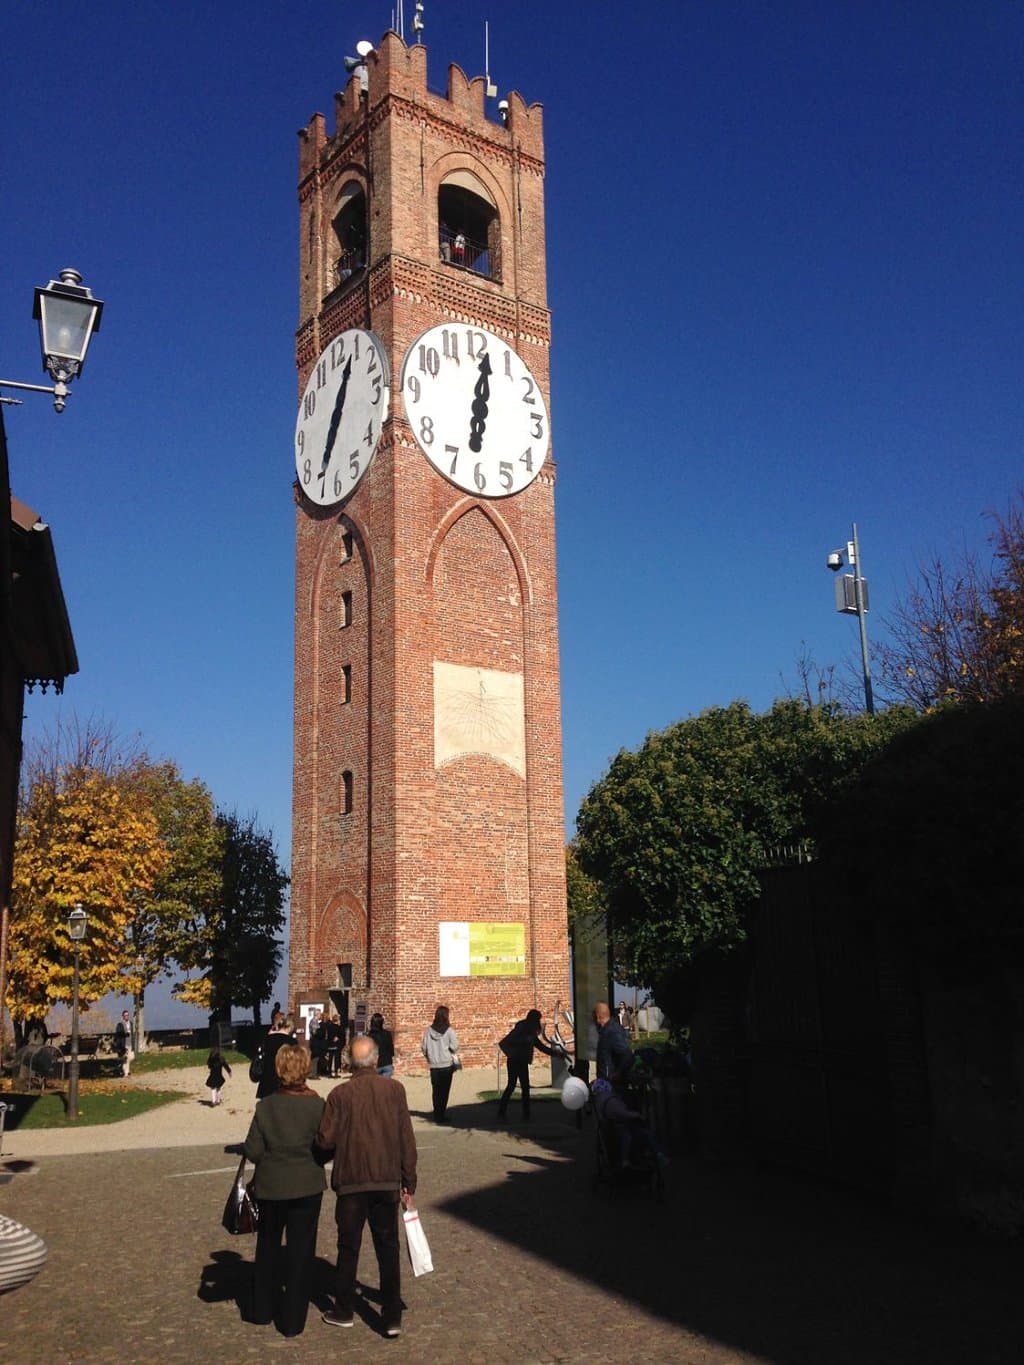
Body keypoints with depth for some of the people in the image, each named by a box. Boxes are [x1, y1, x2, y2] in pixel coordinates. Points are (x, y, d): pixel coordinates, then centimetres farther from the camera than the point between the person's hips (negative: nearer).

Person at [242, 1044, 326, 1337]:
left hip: (271, 1186, 2)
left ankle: (262, 1310, 34)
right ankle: (293, 1320, 15)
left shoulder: (266, 1106, -12)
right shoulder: (317, 1106, -15)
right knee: (300, 1251, 10)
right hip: (307, 1187, -2)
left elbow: (253, 1151, -10)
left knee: (267, 1247, 22)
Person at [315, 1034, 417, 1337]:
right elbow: (407, 1139, -4)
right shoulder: (394, 1089, -6)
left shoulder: (340, 1094, -10)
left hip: (351, 1182, -1)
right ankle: (392, 1318, 14)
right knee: (388, 1250, 11)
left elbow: (325, 1140, -11)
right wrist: (409, 1183, 4)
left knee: (348, 1248, 15)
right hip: (388, 1182, 1)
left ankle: (343, 1311, 27)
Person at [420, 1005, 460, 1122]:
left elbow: (423, 1047, 0)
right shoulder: (449, 1031, -12)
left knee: (436, 1090, 13)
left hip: (434, 1065, 3)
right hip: (447, 1065, -3)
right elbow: (454, 1047, -16)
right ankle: (440, 1115, 5)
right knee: (444, 1091, 6)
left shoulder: (428, 1031, -3)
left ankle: (437, 1115, 17)